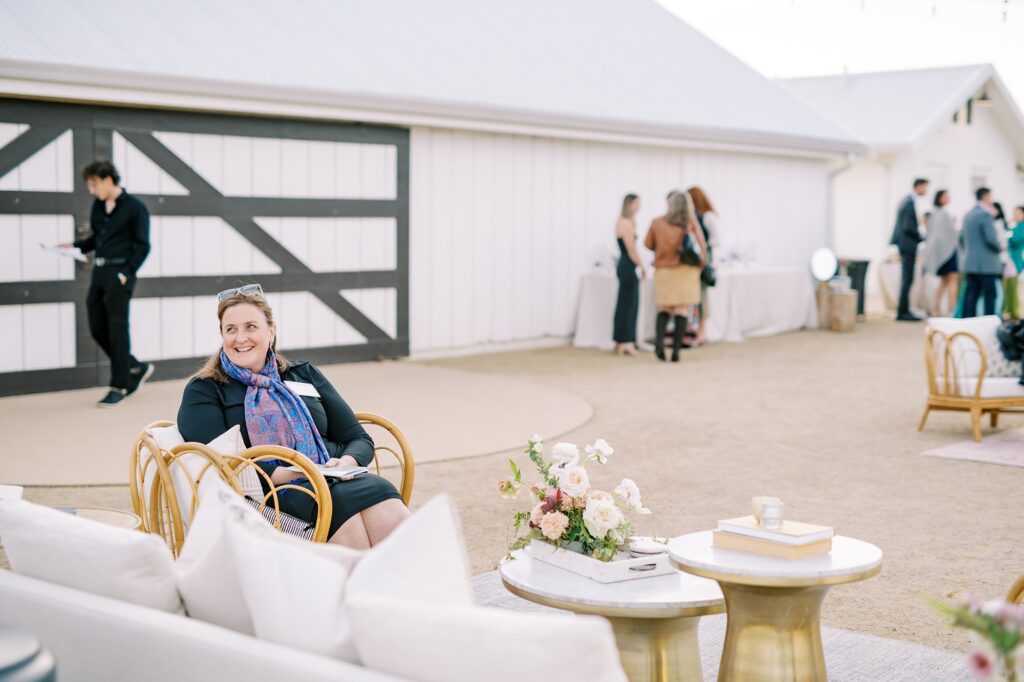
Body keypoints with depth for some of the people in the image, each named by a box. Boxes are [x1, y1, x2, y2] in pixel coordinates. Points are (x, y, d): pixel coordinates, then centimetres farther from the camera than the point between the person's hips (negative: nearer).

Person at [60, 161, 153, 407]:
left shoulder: (134, 207, -7)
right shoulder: (98, 206, 12)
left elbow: (142, 246, -8)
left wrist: (126, 274, -16)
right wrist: (75, 246, 2)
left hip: (119, 272, -7)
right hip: (99, 271, 7)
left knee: (117, 329, -4)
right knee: (98, 329, 8)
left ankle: (119, 387, 5)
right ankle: (136, 368, 24)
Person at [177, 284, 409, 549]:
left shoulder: (304, 375, 24)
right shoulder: (203, 392, 12)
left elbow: (359, 440, 22)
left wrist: (347, 462, -2)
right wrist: (291, 474, -15)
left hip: (335, 480, 4)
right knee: (344, 501, -35)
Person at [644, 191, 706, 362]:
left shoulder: (658, 223, -1)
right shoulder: (691, 223, -4)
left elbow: (648, 244, 7)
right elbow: (701, 247, -5)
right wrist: (699, 265, 10)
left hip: (663, 270, 1)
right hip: (686, 271, -1)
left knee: (664, 309, 13)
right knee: (682, 311, 4)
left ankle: (659, 340, -12)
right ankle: (676, 351, -2)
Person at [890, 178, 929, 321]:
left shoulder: (907, 200, 13)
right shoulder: (911, 202, -17)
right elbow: (908, 227, -22)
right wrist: (921, 236, -10)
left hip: (904, 243, 10)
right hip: (908, 244, -10)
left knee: (907, 279, 14)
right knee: (907, 279, -7)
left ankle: (904, 311, 18)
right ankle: (902, 312, -6)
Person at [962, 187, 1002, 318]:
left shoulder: (968, 215, 13)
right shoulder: (985, 215, -13)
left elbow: (964, 238, 18)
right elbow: (991, 239, -17)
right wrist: (999, 248, 0)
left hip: (969, 263, 8)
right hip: (986, 264, -8)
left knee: (971, 295, 7)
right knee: (990, 296, -4)